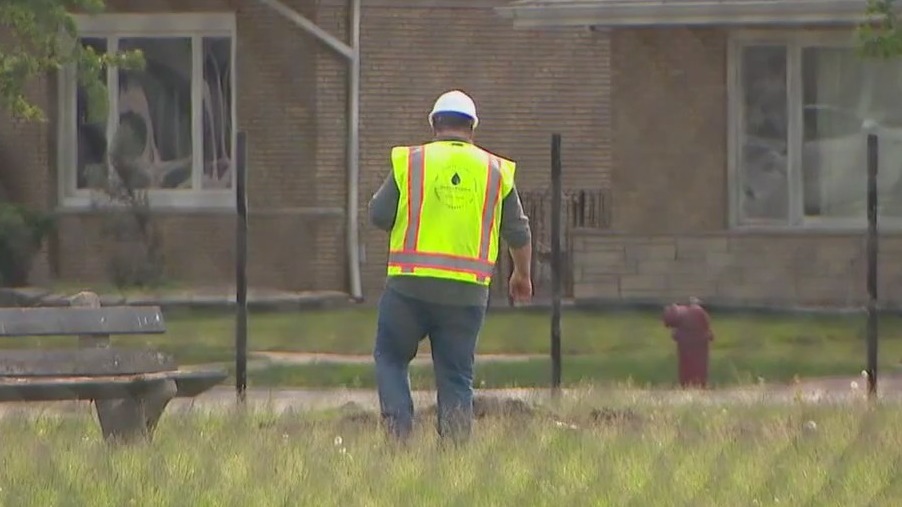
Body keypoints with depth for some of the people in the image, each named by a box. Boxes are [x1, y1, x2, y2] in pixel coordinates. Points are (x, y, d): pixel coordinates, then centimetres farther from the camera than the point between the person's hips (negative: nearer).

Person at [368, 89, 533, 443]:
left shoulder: (409, 162, 1)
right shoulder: (495, 171, 7)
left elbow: (378, 217, 2)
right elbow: (519, 234, 13)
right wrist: (522, 275, 30)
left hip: (410, 285, -1)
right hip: (467, 292, 1)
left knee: (391, 357, 13)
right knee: (456, 375, 9)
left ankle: (399, 429, -4)